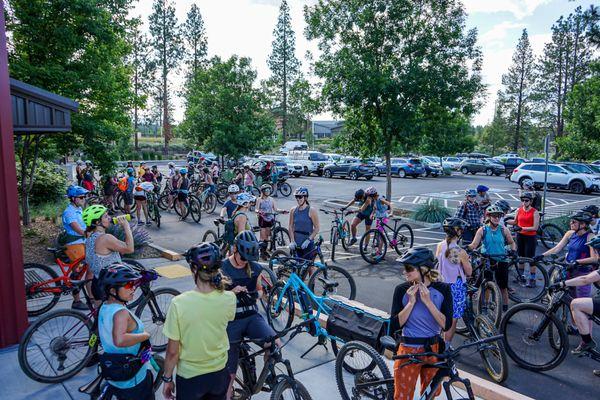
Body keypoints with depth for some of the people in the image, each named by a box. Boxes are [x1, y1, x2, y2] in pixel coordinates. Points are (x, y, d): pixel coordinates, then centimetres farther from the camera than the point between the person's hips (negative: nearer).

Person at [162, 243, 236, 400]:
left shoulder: (179, 303, -26)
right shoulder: (229, 298, -19)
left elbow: (172, 352, -16)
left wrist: (167, 379, 0)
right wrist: (219, 285, 0)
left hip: (189, 377, -2)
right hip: (220, 373, 2)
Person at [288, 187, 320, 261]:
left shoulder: (311, 211, -7)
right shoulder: (293, 210, 5)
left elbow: (317, 228, -7)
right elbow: (291, 227, 7)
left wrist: (308, 240, -15)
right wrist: (292, 241, -3)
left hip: (308, 244, -4)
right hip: (296, 244, 4)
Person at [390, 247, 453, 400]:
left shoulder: (442, 289, -8)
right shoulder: (402, 290, -10)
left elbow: (446, 325, -13)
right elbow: (395, 325, -12)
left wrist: (428, 301, -21)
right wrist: (411, 302, -21)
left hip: (433, 349, 2)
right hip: (408, 350, -1)